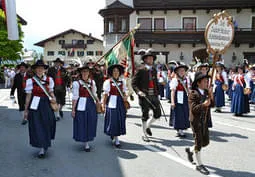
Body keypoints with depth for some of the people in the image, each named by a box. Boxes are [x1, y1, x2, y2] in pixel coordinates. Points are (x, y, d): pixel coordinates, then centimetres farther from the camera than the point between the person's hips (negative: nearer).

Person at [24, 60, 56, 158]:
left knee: (47, 125, 7)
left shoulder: (49, 80, 4)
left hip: (46, 105, 2)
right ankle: (42, 147, 9)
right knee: (37, 126, -1)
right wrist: (26, 110, 2)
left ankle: (44, 146, 28)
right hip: (35, 105, -2)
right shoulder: (30, 81, -3)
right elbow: (28, 96, 0)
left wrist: (53, 98, -10)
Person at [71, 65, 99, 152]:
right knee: (81, 123, 1)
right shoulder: (76, 83, -6)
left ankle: (87, 142, 27)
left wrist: (98, 101, -3)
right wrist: (73, 109, -9)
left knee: (90, 123, 9)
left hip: (91, 105, 4)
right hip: (81, 105, -4)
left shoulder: (92, 82, 7)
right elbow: (75, 97, -7)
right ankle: (86, 143, 14)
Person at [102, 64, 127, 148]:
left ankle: (115, 136, 26)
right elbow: (105, 94, -4)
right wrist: (103, 105, -7)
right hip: (111, 102, -4)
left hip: (120, 102, 4)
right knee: (112, 119, -2)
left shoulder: (122, 81, 8)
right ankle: (116, 138, 12)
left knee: (120, 119, 7)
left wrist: (125, 97, -7)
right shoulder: (107, 82, -4)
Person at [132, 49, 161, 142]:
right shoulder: (141, 70, -6)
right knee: (145, 115, 3)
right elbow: (133, 83, -6)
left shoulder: (154, 70, 12)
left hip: (153, 95, 6)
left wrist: (157, 94, 14)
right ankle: (144, 134, 19)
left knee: (158, 114, 7)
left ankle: (147, 126, 32)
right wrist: (138, 91, -21)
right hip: (144, 96, -6)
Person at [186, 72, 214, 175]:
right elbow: (193, 109, -22)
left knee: (205, 142, 14)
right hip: (196, 121, -7)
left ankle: (190, 150, 39)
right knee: (198, 142, 2)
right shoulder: (193, 94, -16)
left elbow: (212, 105, 6)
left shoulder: (206, 92, 6)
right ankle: (199, 165, 17)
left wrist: (211, 98, -12)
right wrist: (203, 105, -34)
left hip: (204, 121, 7)